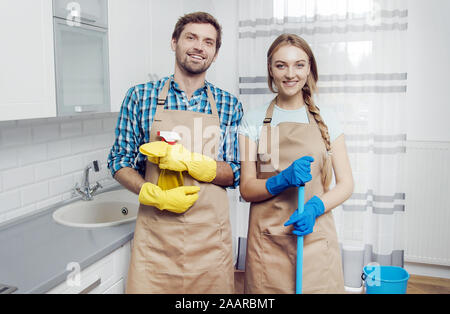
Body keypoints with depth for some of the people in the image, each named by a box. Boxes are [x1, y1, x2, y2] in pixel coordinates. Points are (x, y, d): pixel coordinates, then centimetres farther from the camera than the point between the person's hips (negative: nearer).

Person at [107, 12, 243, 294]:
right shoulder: (141, 96, 2)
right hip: (155, 231, 0)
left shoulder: (229, 105, 3)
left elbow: (236, 175, 1)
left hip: (210, 235, 1)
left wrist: (188, 161, -16)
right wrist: (153, 195, -14)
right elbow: (120, 162, 4)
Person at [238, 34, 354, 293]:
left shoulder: (326, 120, 6)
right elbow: (247, 189, 0)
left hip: (316, 237, 1)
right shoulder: (254, 120, 2)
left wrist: (314, 207, -14)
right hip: (267, 241, -1)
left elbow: (346, 184, 4)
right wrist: (283, 180, -18)